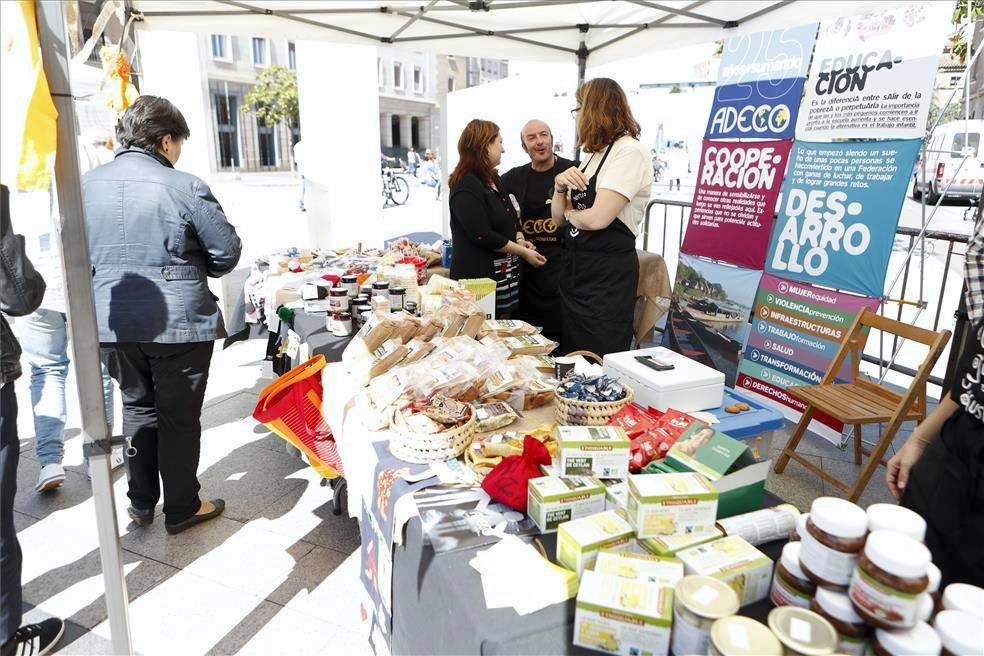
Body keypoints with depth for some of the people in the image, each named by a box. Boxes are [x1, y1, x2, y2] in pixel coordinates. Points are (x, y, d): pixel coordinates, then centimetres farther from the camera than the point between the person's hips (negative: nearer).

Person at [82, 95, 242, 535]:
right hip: (178, 321, -5)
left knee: (138, 407, 20)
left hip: (113, 322, 5)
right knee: (179, 416, 8)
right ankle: (181, 509, 21)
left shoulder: (87, 185, 3)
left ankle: (141, 503, 31)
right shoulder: (183, 187, -14)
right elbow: (227, 252, -10)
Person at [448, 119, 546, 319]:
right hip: (479, 276, -9)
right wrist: (523, 252, -11)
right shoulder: (466, 186, -14)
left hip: (504, 277, 9)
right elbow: (482, 236, -20)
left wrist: (518, 243, 9)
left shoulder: (494, 180, 16)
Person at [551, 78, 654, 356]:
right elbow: (559, 217, 13)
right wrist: (560, 187, -6)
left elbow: (597, 218, -24)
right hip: (577, 267, 9)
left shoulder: (630, 151, -13)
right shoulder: (593, 155, 14)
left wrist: (570, 213, -3)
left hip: (609, 273, -9)